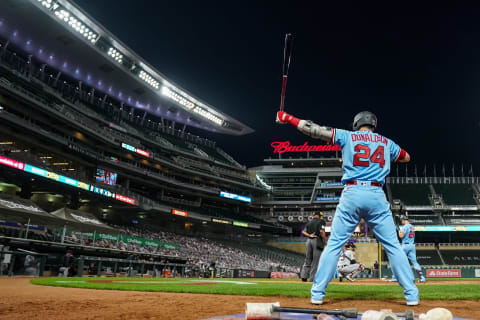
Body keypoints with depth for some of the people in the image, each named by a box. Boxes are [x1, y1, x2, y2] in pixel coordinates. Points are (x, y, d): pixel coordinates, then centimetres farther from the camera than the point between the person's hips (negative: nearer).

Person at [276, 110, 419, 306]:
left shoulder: (347, 136, 10)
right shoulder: (386, 142, 17)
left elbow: (315, 130, 6)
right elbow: (406, 157, 34)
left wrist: (287, 118, 12)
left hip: (351, 195, -1)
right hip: (377, 196, 1)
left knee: (333, 244, 4)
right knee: (393, 246, 7)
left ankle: (317, 293, 3)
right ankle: (411, 294, 6)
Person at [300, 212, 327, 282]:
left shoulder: (309, 222, 18)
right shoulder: (321, 221, -1)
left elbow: (303, 232, 9)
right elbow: (321, 231, -15)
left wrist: (309, 235, -4)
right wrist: (325, 240, -6)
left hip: (309, 240, 6)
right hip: (317, 240, -6)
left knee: (308, 259, 10)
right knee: (316, 260, -2)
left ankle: (304, 276, 3)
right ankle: (313, 278, -3)